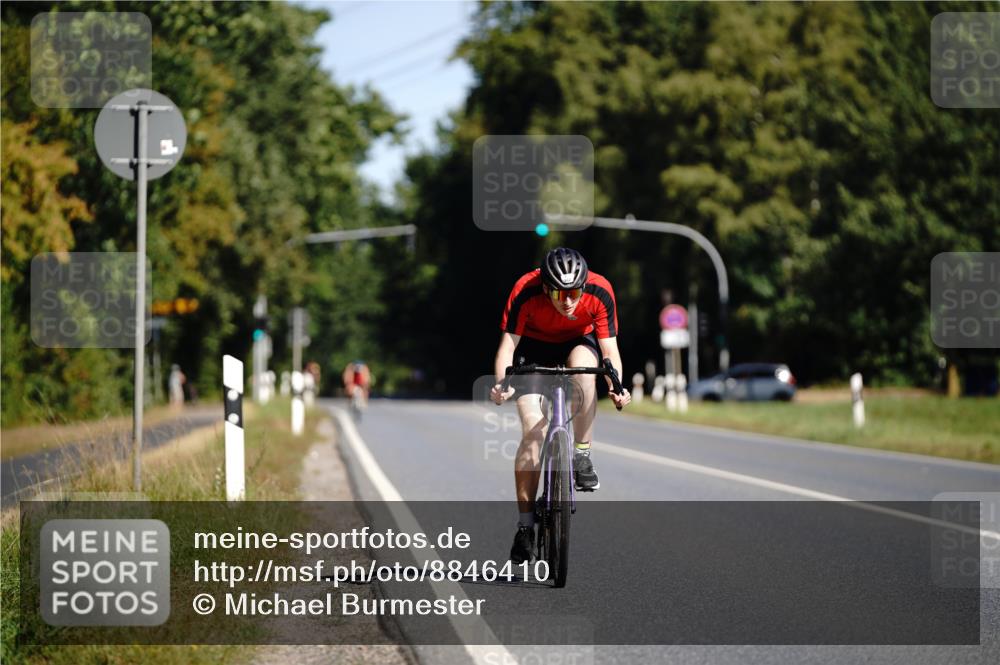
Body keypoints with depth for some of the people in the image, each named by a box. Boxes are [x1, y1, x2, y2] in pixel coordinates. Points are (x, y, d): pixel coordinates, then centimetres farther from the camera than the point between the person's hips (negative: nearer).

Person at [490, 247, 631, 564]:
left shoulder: (600, 292, -29)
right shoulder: (526, 292, -32)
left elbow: (610, 348, -25)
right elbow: (507, 344, -30)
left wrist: (616, 386, -43)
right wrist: (501, 383, -47)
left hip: (579, 342, 1)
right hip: (535, 346, -1)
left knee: (583, 367, -37)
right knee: (533, 431, -15)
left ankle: (582, 455, -20)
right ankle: (525, 523, -7)